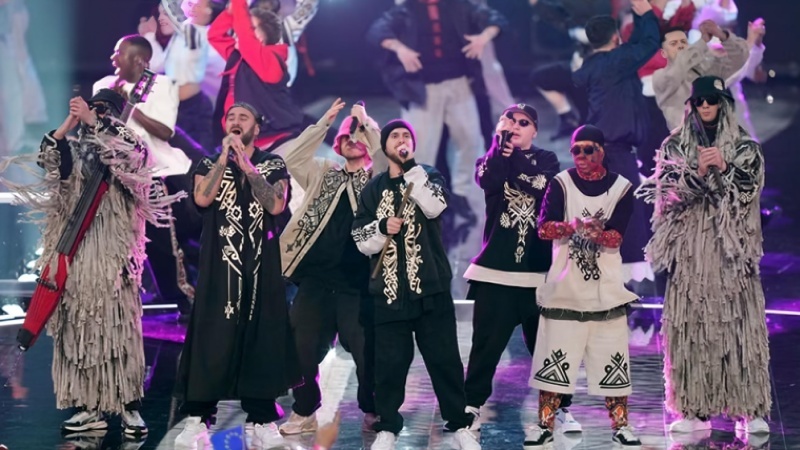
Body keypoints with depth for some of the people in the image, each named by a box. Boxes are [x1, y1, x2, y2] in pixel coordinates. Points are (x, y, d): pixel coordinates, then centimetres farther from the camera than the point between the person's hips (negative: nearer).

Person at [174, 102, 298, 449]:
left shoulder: (273, 165, 9)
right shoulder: (210, 164, 10)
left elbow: (276, 205, -8)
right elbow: (202, 198, -10)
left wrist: (248, 167, -10)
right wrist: (225, 157, -8)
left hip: (261, 266, 1)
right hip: (219, 264, -1)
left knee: (260, 339, 1)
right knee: (211, 338, -6)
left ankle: (260, 420, 6)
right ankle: (197, 419, -4)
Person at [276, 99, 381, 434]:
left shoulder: (377, 177, 7)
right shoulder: (323, 174, 16)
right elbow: (291, 158, 3)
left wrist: (366, 122, -8)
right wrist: (325, 122, 0)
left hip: (357, 281, -3)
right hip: (316, 276, 3)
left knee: (366, 350, -2)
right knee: (303, 347, 4)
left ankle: (373, 412, 11)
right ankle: (304, 412, 16)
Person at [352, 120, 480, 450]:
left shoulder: (428, 176, 7)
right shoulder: (373, 189, 11)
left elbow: (435, 207, -15)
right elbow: (361, 239, 7)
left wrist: (410, 167, -15)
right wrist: (382, 227, -13)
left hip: (430, 287, -1)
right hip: (389, 289, 1)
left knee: (444, 358, 0)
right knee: (390, 362, 1)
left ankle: (461, 424, 8)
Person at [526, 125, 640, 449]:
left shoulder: (621, 188, 1)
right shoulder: (561, 183, 0)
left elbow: (616, 237, -10)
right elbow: (543, 227, -14)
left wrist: (595, 231, -31)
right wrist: (574, 225, -32)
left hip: (606, 286, 1)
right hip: (565, 284, 0)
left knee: (612, 356, 2)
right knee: (554, 355, -1)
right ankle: (545, 424, 6)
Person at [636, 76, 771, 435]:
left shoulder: (745, 148, 8)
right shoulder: (674, 146, 10)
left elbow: (748, 191, -3)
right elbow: (668, 191, -2)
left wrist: (724, 168, -19)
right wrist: (698, 172, -17)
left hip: (730, 248, -1)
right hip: (689, 248, 1)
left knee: (738, 324, -6)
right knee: (689, 326, -3)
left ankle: (751, 410, -3)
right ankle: (693, 409, 0)